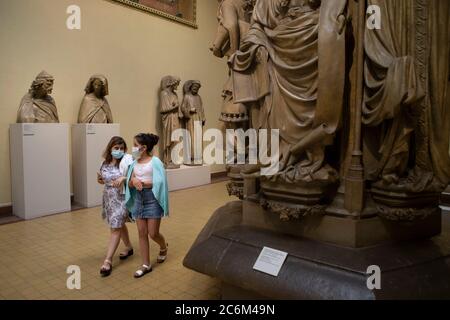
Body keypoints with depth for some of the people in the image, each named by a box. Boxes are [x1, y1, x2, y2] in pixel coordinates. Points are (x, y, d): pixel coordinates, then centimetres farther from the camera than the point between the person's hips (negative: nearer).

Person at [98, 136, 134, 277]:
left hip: (121, 199, -7)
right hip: (109, 198, 7)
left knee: (115, 228, -5)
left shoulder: (126, 161, -15)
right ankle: (129, 248, 41)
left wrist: (123, 178, -33)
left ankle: (108, 261, 1)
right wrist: (101, 180, -4)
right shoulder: (106, 163, 5)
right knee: (120, 225, 21)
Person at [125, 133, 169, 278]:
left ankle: (163, 247, 36)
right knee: (142, 233, 8)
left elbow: (159, 183, -16)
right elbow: (129, 184, 6)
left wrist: (142, 183, -17)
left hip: (152, 199, -5)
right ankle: (146, 265, 20)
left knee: (153, 234, 0)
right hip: (138, 199, 5)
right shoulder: (135, 163, 7)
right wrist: (133, 181, -15)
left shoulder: (155, 161, -10)